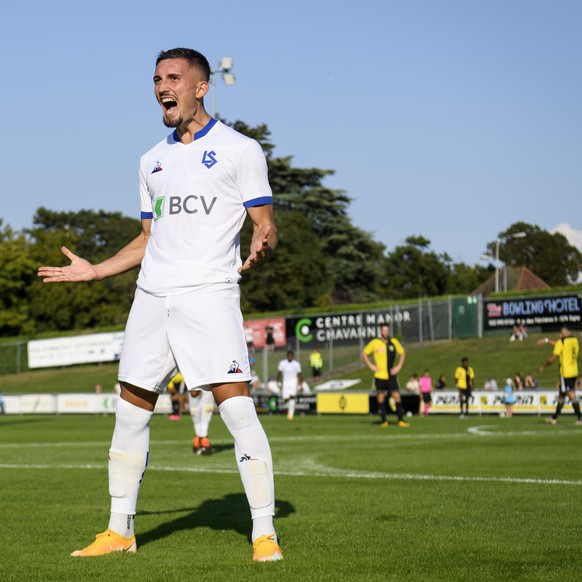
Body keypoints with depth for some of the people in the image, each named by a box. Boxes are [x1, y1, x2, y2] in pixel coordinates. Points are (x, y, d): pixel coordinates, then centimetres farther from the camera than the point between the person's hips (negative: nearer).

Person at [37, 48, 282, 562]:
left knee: (238, 409, -14)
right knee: (130, 413, 8)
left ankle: (264, 534, -7)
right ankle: (120, 530, 19)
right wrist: (93, 271, 17)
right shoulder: (153, 161, 19)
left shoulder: (239, 150, 2)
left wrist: (259, 250, -23)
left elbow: (266, 224, -1)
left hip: (210, 293, -6)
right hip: (152, 297, 6)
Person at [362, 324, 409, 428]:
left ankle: (401, 420, -2)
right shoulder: (374, 342, -1)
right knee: (381, 397, 1)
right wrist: (371, 366, -2)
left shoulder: (394, 342, 4)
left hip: (391, 375, 1)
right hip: (379, 376, -1)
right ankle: (383, 421, 11)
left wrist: (399, 366, 5)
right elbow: (364, 354, 8)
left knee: (397, 396, -6)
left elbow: (402, 353, 17)